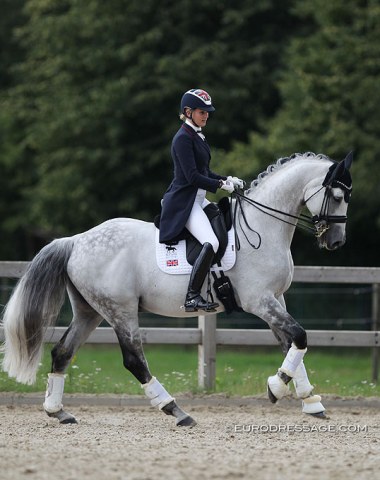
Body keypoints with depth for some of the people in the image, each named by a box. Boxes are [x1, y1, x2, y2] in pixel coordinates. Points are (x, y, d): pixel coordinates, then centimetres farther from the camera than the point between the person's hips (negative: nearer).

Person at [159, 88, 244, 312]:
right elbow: (193, 176, -19)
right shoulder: (183, 138, -13)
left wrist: (227, 179, 7)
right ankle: (192, 296, -27)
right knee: (211, 243, -27)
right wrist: (221, 185, -15)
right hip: (184, 200, -10)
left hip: (199, 199, 11)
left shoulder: (198, 136, 16)